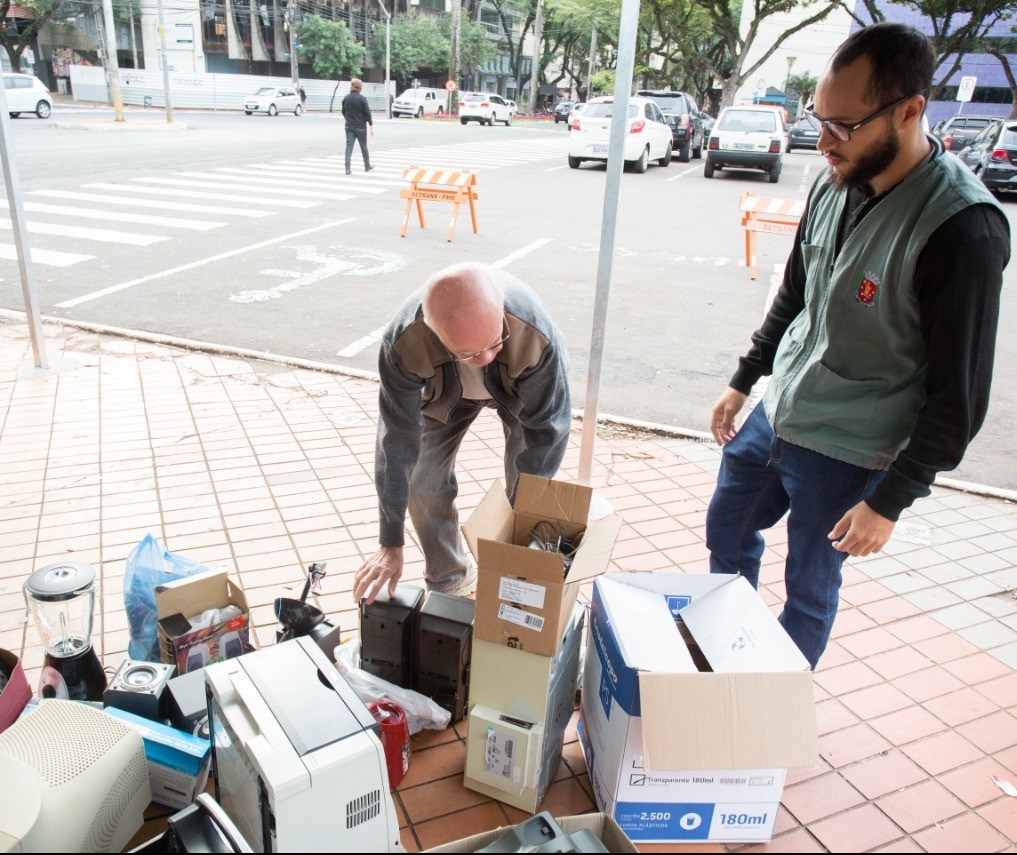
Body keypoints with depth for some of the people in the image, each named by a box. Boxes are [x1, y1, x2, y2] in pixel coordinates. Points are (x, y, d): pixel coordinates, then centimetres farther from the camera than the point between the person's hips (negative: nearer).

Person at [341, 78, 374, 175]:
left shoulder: (346, 98, 2)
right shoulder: (362, 99, -11)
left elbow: (343, 112, 12)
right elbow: (367, 113, -12)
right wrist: (371, 126, -7)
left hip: (349, 127, 3)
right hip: (360, 127, -3)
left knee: (349, 146, -1)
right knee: (363, 147, 12)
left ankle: (347, 168, -14)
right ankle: (367, 166, 26)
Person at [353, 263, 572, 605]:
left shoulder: (537, 336, -44)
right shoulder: (403, 343, -40)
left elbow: (547, 428, -29)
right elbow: (398, 439, -30)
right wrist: (391, 544, -25)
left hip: (523, 386, -1)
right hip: (444, 391, 1)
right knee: (423, 482, -4)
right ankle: (449, 580, 21)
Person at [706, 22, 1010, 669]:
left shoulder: (964, 227, -23)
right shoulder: (836, 185, -2)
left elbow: (959, 397, -19)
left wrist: (890, 501, -16)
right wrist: (742, 382, 15)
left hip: (847, 455, -7)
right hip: (774, 416, 7)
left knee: (810, 590, 10)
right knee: (727, 530, 21)